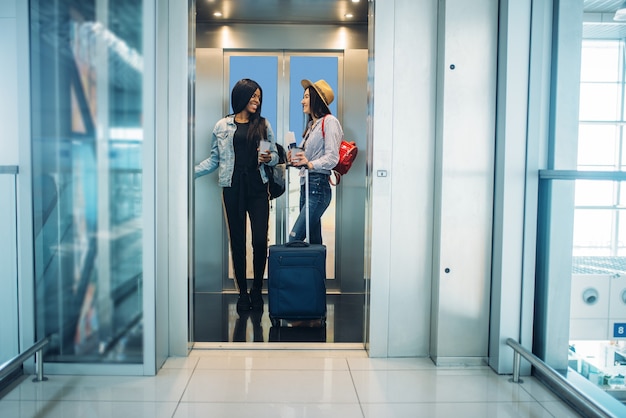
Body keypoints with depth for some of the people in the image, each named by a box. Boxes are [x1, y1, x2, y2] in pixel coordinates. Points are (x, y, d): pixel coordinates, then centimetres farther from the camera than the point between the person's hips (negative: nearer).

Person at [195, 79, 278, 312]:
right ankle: (242, 292, 17)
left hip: (258, 188, 1)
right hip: (233, 188, 0)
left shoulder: (263, 125, 11)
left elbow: (275, 156, 11)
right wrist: (192, 172, -4)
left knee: (260, 240, -6)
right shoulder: (222, 126, 8)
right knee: (237, 242, 4)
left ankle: (257, 290, 14)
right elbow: (214, 159, 8)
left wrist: (269, 158, -11)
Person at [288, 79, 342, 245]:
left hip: (318, 186, -9)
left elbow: (332, 158, -16)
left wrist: (310, 164, -30)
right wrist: (296, 160, 5)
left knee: (294, 238, -16)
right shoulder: (311, 125, 22)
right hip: (305, 185, 9)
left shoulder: (329, 122, -6)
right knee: (314, 240, 9)